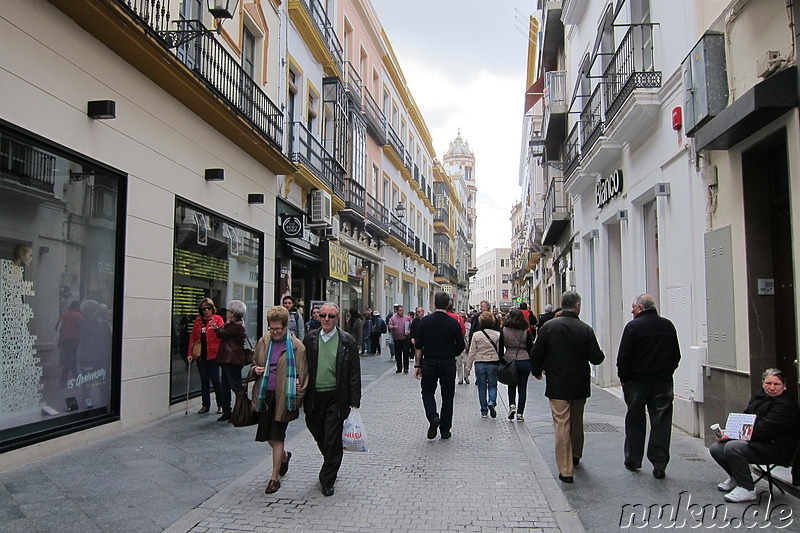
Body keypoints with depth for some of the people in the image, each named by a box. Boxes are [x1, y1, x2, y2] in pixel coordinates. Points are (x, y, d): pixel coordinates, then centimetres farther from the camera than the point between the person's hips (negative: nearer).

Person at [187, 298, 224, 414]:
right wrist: (190, 353, 6)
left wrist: (217, 328, -35)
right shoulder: (198, 321, 12)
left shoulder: (217, 319, -1)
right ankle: (205, 405, 18)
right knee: (204, 380, 10)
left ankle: (220, 405, 8)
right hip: (201, 355, 4)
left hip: (213, 355, -4)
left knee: (215, 380, -2)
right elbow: (192, 337, 12)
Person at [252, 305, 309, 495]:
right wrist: (255, 370, -2)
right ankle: (284, 456, 44)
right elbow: (254, 364, 21)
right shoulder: (263, 342, 9)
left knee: (277, 437, 0)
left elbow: (303, 374, -3)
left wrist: (299, 393, -14)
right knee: (269, 436, 14)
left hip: (283, 396, -5)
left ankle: (275, 477, 13)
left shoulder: (297, 346, -5)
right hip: (265, 395, 5)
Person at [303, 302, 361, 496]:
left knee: (332, 440, 0)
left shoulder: (347, 341, -3)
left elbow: (354, 374, -3)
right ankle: (330, 464, 43)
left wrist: (354, 402, -6)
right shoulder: (310, 339, 5)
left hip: (336, 397, -3)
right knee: (318, 435, 15)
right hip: (314, 396, 3)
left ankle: (327, 481, 16)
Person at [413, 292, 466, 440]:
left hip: (429, 362, 0)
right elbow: (461, 346, -2)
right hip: (448, 364, 0)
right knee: (447, 396, 11)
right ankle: (445, 430, 15)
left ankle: (433, 417, -9)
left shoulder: (425, 321, -5)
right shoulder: (454, 322, -5)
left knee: (427, 392, 16)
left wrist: (417, 365, 2)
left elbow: (418, 346, -5)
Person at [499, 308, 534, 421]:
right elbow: (530, 348, 2)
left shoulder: (504, 331, -4)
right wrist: (531, 364, 11)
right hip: (524, 362, 0)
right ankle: (520, 413, 6)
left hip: (509, 361, 0)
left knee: (511, 386, 18)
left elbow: (500, 348, -1)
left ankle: (512, 405, -3)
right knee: (522, 388, 6)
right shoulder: (526, 331, -2)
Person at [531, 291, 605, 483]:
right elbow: (596, 358, -7)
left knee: (561, 425, 0)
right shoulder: (586, 329, -10)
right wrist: (600, 354, 17)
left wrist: (536, 371, 15)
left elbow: (536, 354, -4)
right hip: (580, 385, 2)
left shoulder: (548, 326, -9)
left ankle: (565, 470, -1)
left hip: (557, 385, -2)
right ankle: (575, 456, 41)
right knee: (577, 422, 21)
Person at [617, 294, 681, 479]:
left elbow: (623, 358, -12)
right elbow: (676, 355, 11)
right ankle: (659, 464, 6)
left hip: (637, 381, -3)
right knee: (661, 422, 6)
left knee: (635, 422, 10)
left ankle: (633, 460, 19)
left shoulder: (633, 326, -11)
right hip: (663, 382, 3)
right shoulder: (668, 325, 4)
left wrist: (623, 377, 0)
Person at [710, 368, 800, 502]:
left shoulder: (786, 404, -16)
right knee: (715, 448, -3)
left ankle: (747, 489, -16)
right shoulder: (759, 396, 11)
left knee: (732, 447, -30)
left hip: (775, 448, -9)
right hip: (755, 441, 9)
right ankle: (736, 477, 24)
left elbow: (763, 430, -24)